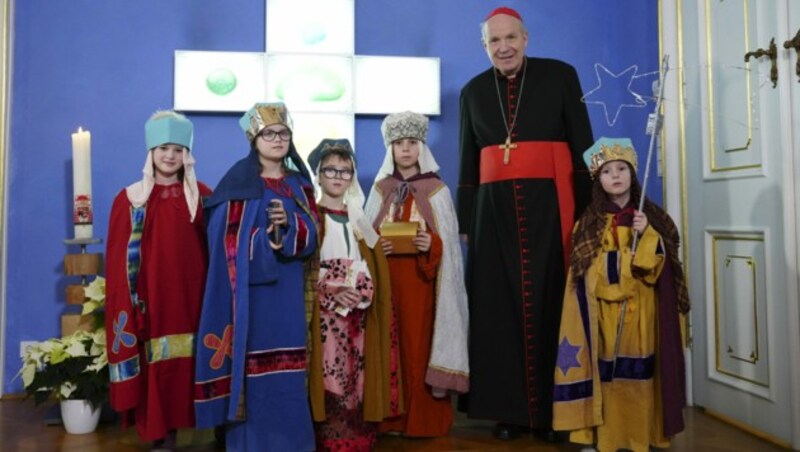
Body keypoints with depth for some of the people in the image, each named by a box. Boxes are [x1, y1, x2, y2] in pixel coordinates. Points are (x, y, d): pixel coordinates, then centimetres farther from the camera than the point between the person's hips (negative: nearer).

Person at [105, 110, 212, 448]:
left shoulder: (203, 196, 5)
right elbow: (119, 259, 2)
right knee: (153, 370, 3)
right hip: (149, 299, 0)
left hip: (190, 297, 1)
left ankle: (172, 432, 20)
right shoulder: (130, 198, 3)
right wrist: (126, 304, -5)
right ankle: (160, 436, 17)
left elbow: (215, 250, 3)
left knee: (185, 367, 5)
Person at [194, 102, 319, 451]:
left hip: (288, 292, 5)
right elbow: (232, 241, -9)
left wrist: (288, 224, -17)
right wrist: (267, 240, -22)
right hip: (252, 290, -4)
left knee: (287, 373, 10)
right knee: (253, 368, -1)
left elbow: (312, 235, 2)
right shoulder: (239, 183, -3)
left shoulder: (299, 184, 12)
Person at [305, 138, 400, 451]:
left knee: (358, 379, 4)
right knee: (330, 379, -7)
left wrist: (362, 291, -4)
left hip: (358, 314, 4)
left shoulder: (358, 219, 16)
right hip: (324, 313, -4)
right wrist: (332, 292, -16)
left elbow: (373, 266, 13)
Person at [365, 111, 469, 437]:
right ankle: (390, 417, 15)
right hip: (387, 281, 2)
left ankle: (424, 419, 11)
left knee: (419, 346, -2)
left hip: (421, 281, -2)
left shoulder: (436, 190, 1)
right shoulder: (380, 189, 9)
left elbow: (449, 242, -1)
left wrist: (431, 245, -21)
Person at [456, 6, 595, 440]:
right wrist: (465, 222, 9)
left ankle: (556, 408, 13)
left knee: (551, 301, 0)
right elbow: (468, 163, 13)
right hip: (495, 209, 3)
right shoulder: (473, 91, 12)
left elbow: (583, 146, 0)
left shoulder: (560, 76, 4)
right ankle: (509, 408, 14)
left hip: (549, 204, -2)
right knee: (500, 306, 3)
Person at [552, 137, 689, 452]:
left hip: (642, 310, 1)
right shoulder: (590, 222, 2)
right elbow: (584, 271, -2)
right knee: (607, 371, -2)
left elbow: (660, 262, 0)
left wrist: (646, 235, -13)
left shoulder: (652, 217, 7)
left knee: (640, 371, 3)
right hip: (604, 311, -1)